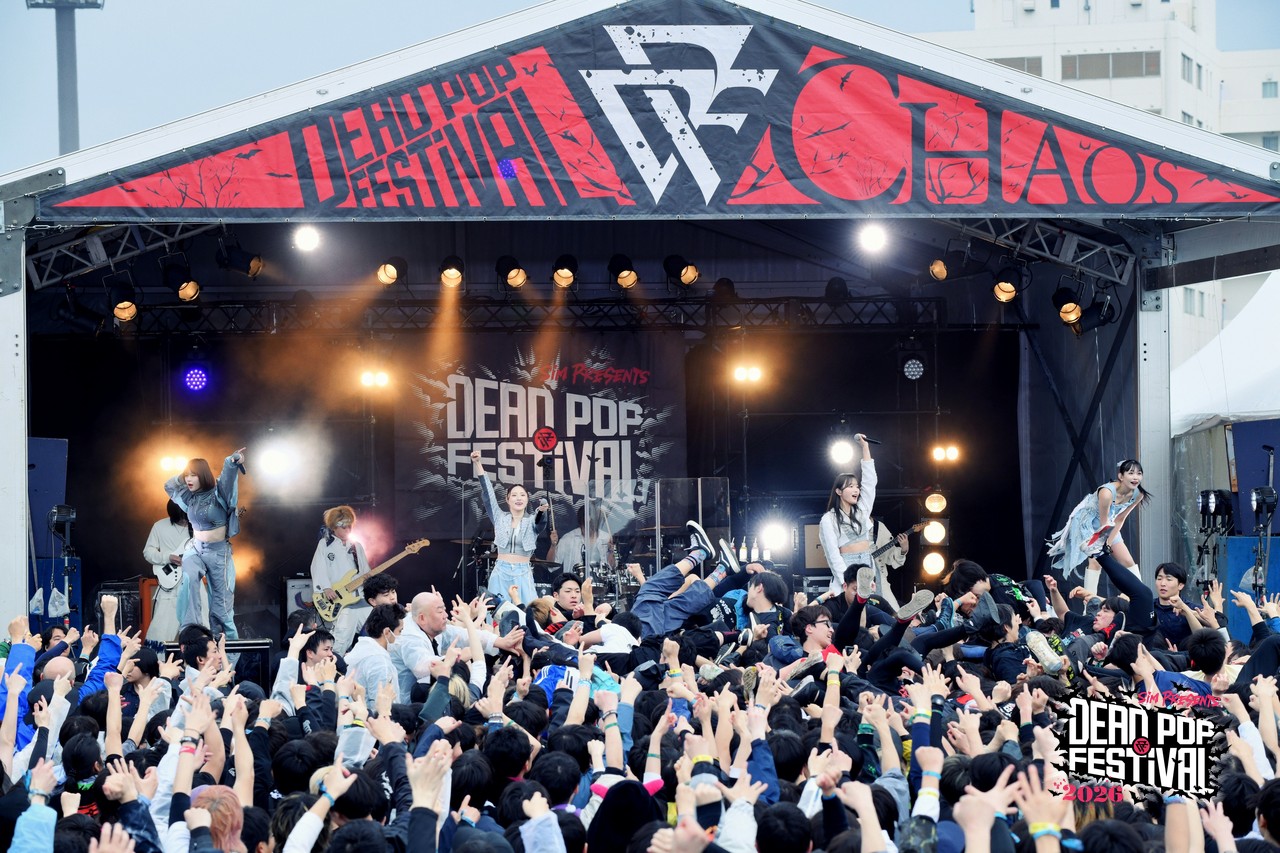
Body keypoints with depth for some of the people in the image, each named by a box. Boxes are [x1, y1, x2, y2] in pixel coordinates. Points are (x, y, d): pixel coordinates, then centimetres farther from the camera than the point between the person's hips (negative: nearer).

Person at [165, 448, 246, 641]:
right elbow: (169, 485, 24)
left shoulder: (218, 493, -9)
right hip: (195, 549, 3)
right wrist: (183, 476, 10)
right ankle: (191, 628, -31)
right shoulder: (189, 496, 7)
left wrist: (233, 461, -45)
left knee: (221, 603, 2)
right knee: (189, 580, -28)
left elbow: (228, 472, -27)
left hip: (219, 552, -3)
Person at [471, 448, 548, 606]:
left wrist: (542, 511, -41)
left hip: (523, 575, -1)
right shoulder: (500, 518, 9)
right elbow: (487, 491, 3)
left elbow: (540, 522, -17)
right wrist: (477, 463, -5)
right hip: (500, 574, 1)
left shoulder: (532, 523, 6)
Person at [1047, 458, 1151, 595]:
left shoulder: (1137, 495, -15)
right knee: (1095, 561, -22)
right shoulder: (1107, 493, -37)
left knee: (1129, 561, 5)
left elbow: (1120, 520, -5)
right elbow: (1103, 523, -27)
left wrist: (1109, 544, -7)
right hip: (1086, 522, -7)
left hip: (1108, 526, 7)